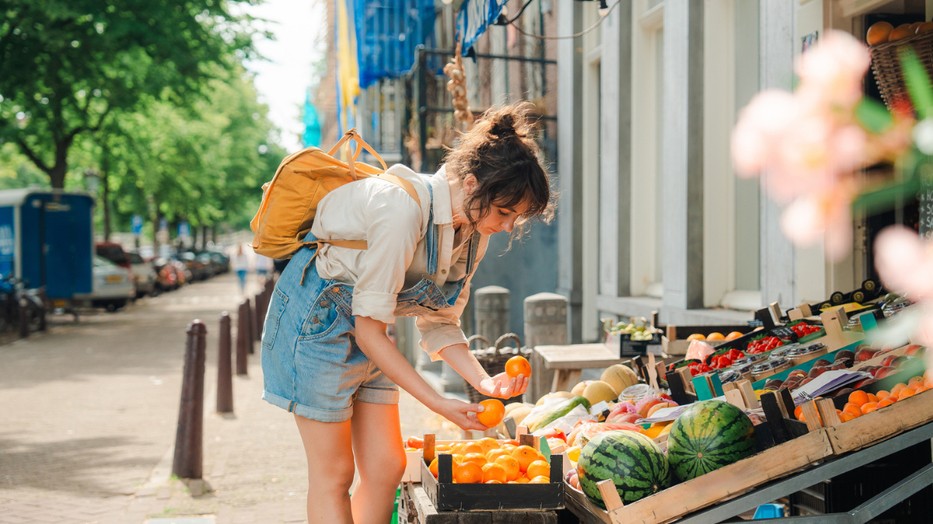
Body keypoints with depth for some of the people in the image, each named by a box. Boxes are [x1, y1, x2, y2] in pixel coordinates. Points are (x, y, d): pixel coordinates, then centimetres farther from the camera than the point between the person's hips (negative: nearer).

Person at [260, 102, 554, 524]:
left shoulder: (474, 229, -5)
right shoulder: (403, 210, -31)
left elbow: (438, 322, 4)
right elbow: (368, 327, -26)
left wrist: (483, 381, -13)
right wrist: (439, 403, -25)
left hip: (367, 331, 8)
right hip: (316, 317, -8)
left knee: (386, 468, 4)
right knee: (333, 476, -4)